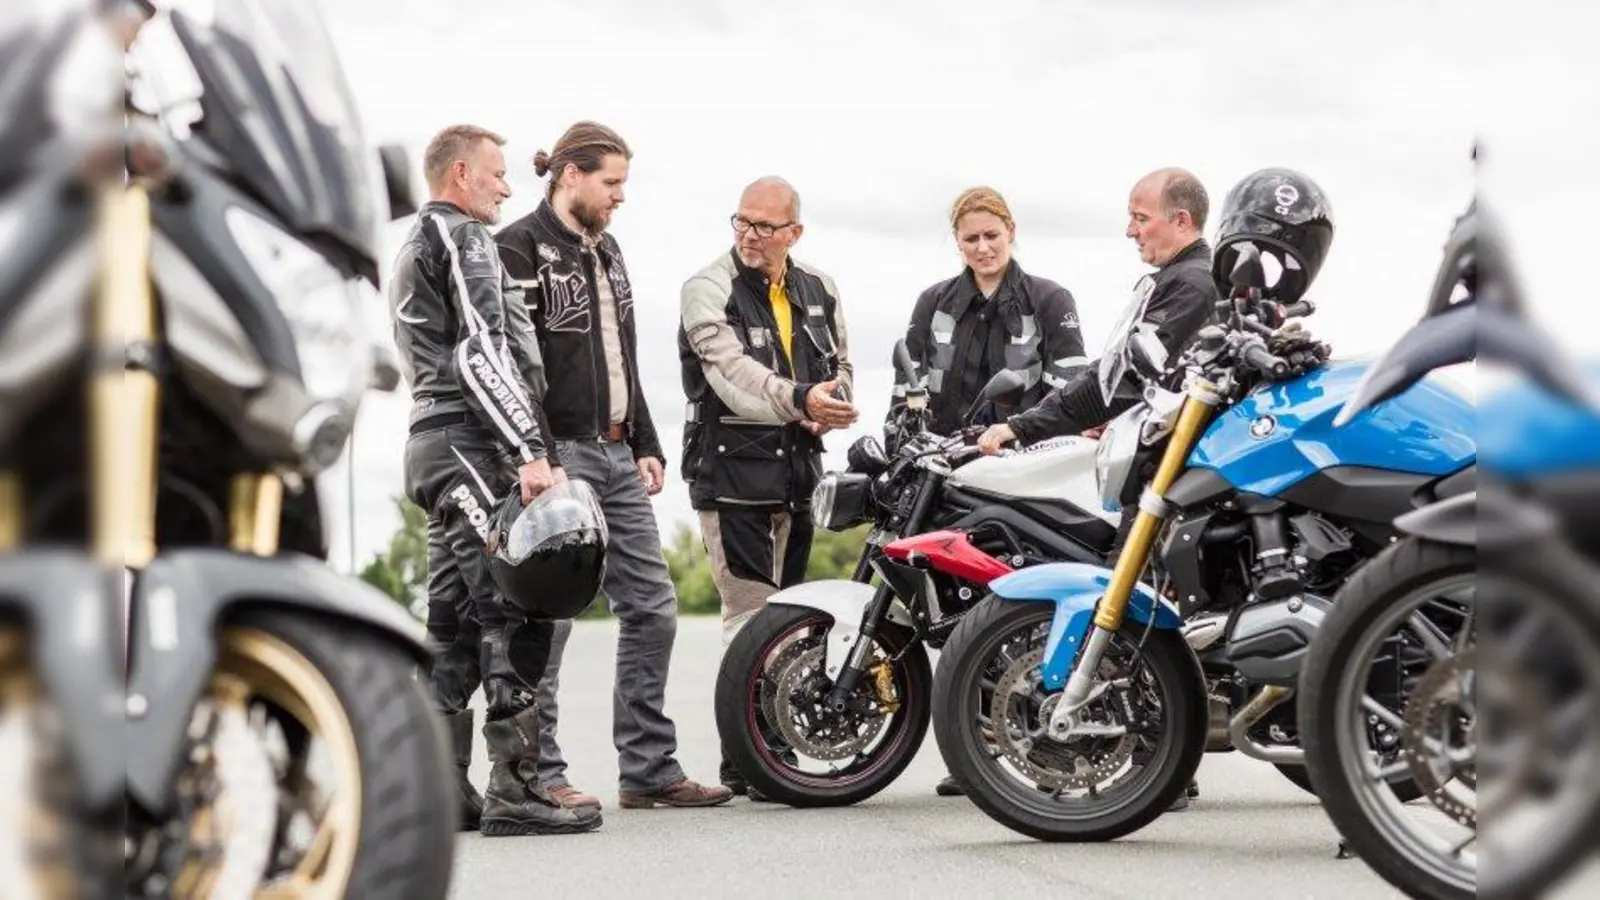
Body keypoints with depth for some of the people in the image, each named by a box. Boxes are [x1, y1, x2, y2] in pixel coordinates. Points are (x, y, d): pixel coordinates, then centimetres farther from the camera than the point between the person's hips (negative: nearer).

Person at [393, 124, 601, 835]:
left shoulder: (411, 248, 27)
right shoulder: (463, 238, -6)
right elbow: (484, 353, -18)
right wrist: (532, 450, -22)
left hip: (430, 443, 11)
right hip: (470, 440, -11)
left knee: (453, 619, 10)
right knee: (515, 615, -13)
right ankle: (514, 789, -16)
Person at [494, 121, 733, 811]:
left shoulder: (606, 250, 20)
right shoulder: (521, 249, -7)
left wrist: (646, 444, 20)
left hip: (616, 453, 9)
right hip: (558, 454, -8)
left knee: (652, 606, 6)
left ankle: (649, 768, 12)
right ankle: (538, 775, 3)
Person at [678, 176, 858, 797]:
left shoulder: (818, 292, 12)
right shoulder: (708, 291, -7)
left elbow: (840, 363, 20)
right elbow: (732, 372, -21)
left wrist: (829, 410, -3)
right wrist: (799, 399, -36)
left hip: (797, 471, 7)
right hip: (731, 467, -6)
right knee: (750, 615, -11)